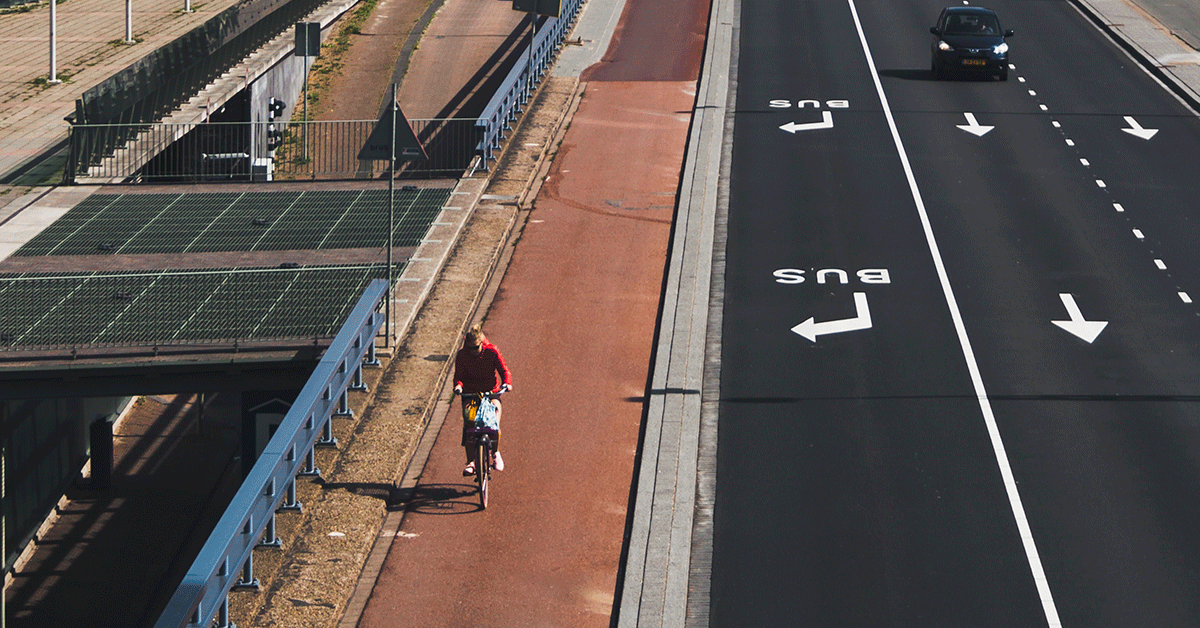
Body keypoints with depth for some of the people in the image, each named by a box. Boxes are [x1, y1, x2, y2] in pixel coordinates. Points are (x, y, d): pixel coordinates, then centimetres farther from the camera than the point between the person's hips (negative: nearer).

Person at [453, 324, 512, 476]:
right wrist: (458, 385, -28)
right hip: (470, 394, 1)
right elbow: (459, 375, -4)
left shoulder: (492, 351, -7)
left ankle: (496, 453, 10)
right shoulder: (462, 355, -5)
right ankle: (470, 462, -9)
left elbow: (504, 369, -5)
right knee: (468, 426, -20)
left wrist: (506, 382, -25)